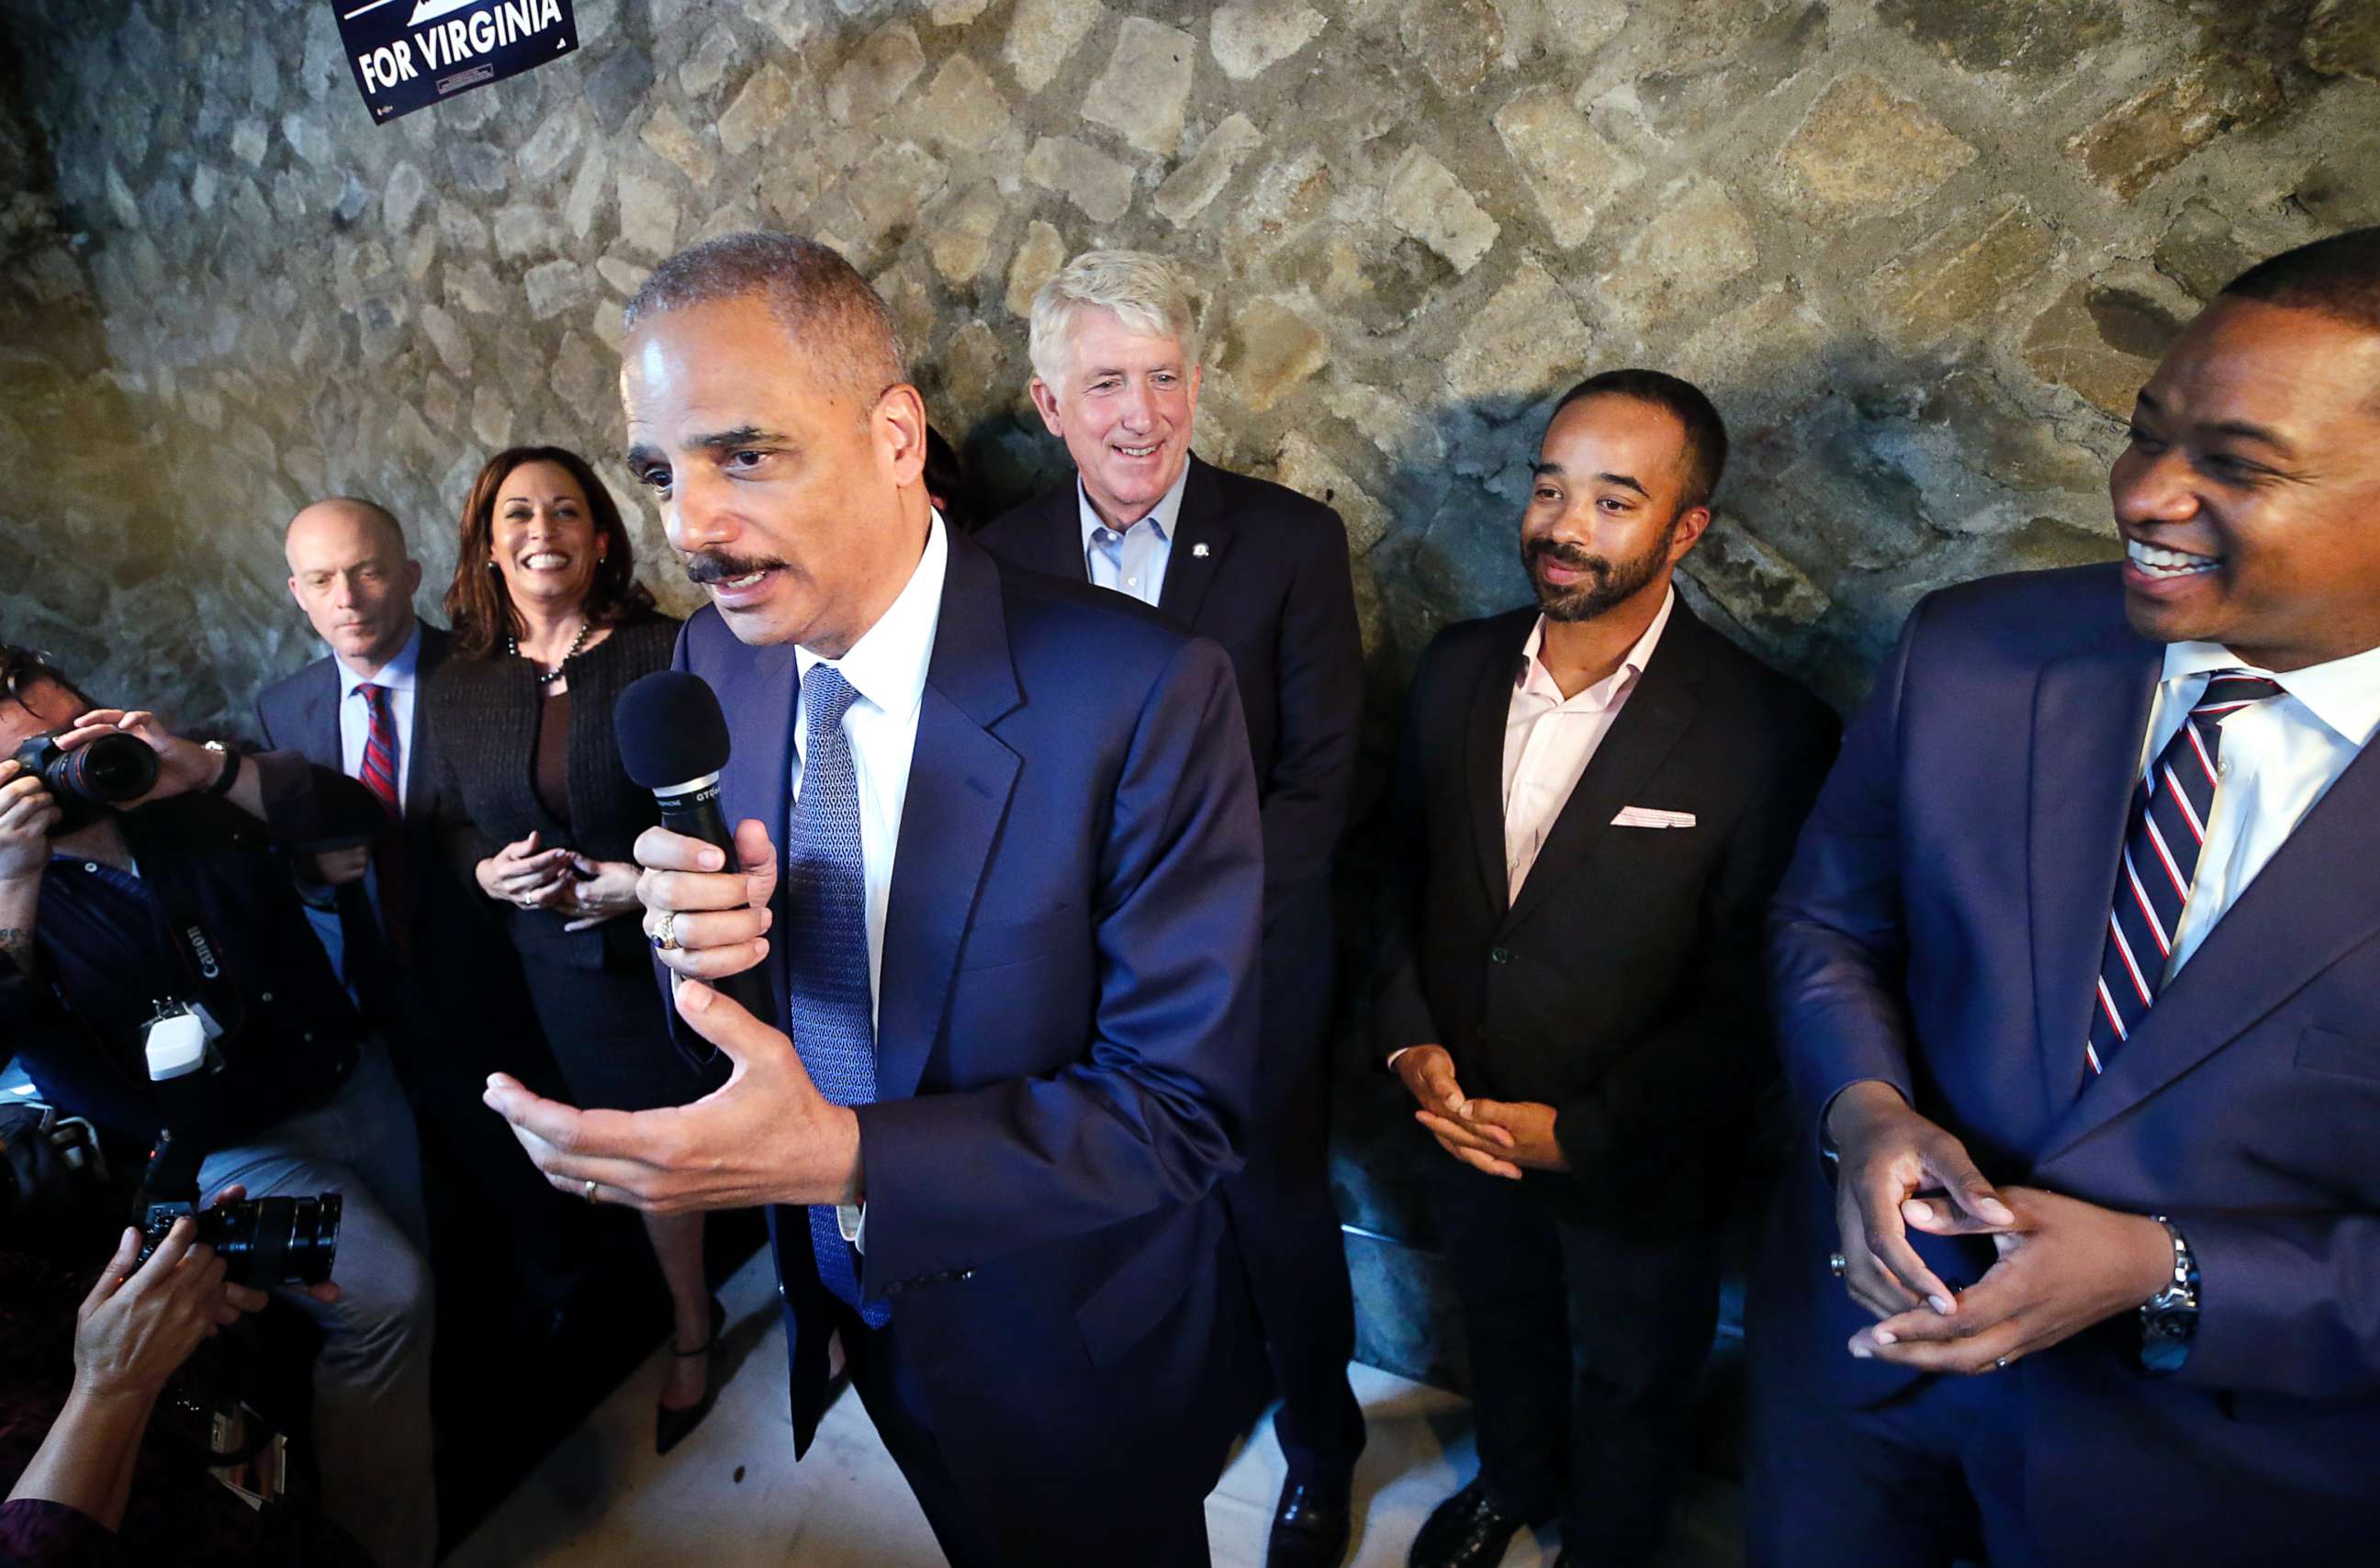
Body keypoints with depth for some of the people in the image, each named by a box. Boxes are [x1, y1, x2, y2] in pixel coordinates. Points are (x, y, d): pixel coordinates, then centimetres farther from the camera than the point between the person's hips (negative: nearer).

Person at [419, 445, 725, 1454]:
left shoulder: (670, 654, -12)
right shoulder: (457, 687, 2)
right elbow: (453, 825, 12)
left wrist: (657, 879, -21)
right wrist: (489, 872, -9)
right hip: (568, 974, 4)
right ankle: (691, 1330, 43)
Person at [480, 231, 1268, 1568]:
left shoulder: (1146, 694, -29)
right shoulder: (713, 659, -8)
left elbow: (1186, 1101, -27)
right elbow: (719, 1002, 1)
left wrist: (841, 1157, -37)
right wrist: (698, 930, -23)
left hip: (1078, 1355, -4)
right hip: (856, 1307, 5)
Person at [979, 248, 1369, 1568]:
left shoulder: (1293, 540, -10)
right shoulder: (1005, 556, -2)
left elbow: (1320, 779, -11)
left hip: (1253, 963, -2)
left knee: (1281, 1216, 15)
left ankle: (1320, 1448, 44)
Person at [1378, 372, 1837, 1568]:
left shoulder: (1767, 734, -23)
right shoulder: (1458, 668, -8)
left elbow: (1747, 1004, -18)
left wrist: (1577, 1135, -18)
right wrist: (1410, 1042, -9)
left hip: (1638, 1167, -4)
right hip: (1462, 1121, 4)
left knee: (1629, 1390, 24)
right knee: (1501, 1329, 31)